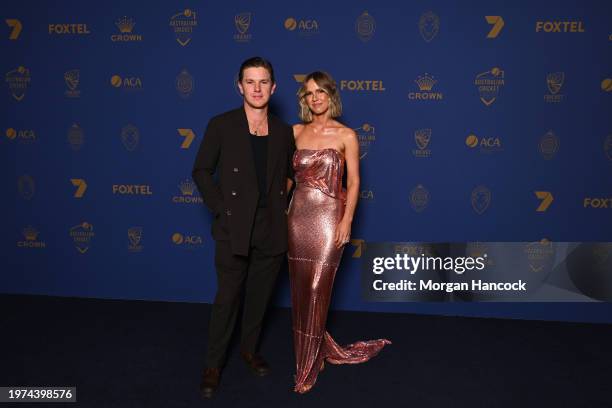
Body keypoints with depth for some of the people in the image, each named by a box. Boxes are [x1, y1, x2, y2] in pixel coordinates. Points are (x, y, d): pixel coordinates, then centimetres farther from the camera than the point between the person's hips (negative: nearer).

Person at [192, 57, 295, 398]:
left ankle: (250, 349, 37)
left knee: (260, 295, 15)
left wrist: (282, 201, 4)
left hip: (272, 229, 3)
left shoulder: (284, 131, 4)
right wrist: (221, 209, -8)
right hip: (234, 229, -3)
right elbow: (202, 171, -1)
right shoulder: (221, 125, -5)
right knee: (228, 297, 5)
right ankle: (214, 364, 23)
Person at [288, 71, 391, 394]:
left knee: (317, 290, -4)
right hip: (299, 215, 4)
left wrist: (346, 220, -12)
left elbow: (353, 182, -3)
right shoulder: (296, 132, 9)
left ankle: (308, 367, 12)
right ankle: (319, 351, 28)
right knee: (300, 289, 8)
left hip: (328, 217, -4)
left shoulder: (346, 135, -1)